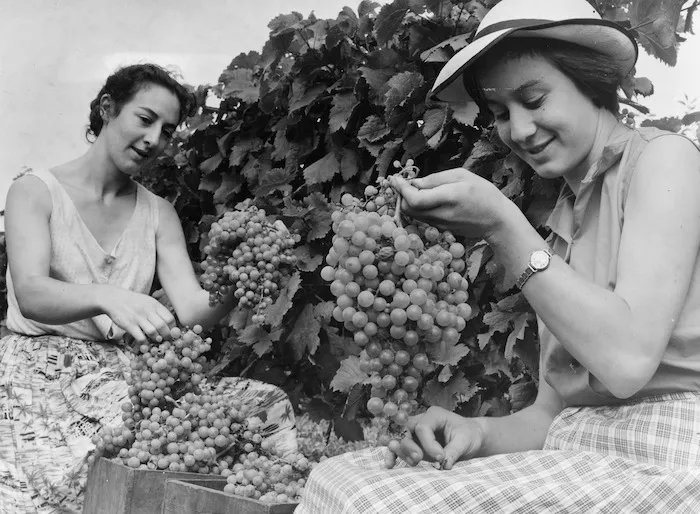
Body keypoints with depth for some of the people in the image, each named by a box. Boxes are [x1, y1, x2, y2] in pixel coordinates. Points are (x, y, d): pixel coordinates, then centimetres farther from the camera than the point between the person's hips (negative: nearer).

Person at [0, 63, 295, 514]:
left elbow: (192, 310, -1)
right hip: (36, 372, -4)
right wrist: (108, 297, -38)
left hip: (120, 374, 4)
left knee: (268, 405, -20)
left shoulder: (159, 214, 12)